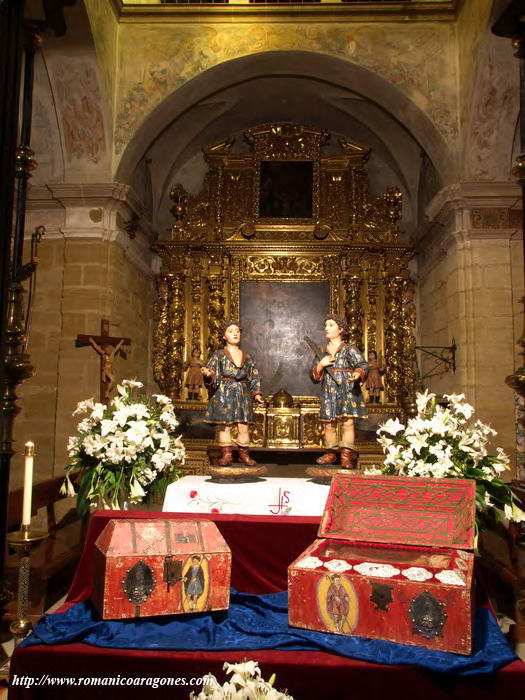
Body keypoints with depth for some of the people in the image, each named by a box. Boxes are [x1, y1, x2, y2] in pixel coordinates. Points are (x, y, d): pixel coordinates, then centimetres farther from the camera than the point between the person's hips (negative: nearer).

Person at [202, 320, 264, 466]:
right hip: (223, 394, -3)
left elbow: (254, 377, 14)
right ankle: (226, 455, 9)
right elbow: (212, 373, -6)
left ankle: (244, 454, 15)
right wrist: (208, 374, -28)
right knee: (224, 425, -1)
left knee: (244, 425, 2)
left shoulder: (247, 357, 11)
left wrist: (257, 393, 5)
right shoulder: (218, 355, 1)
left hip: (243, 394, 3)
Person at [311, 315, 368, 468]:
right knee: (329, 424, 4)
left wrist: (357, 374, -30)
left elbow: (363, 365, -8)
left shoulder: (349, 349, 3)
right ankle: (330, 453, 16)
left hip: (347, 391, -4)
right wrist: (320, 365, -5)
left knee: (348, 422, -9)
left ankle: (347, 456, -6)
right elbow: (314, 375, 15)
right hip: (329, 392, 4)